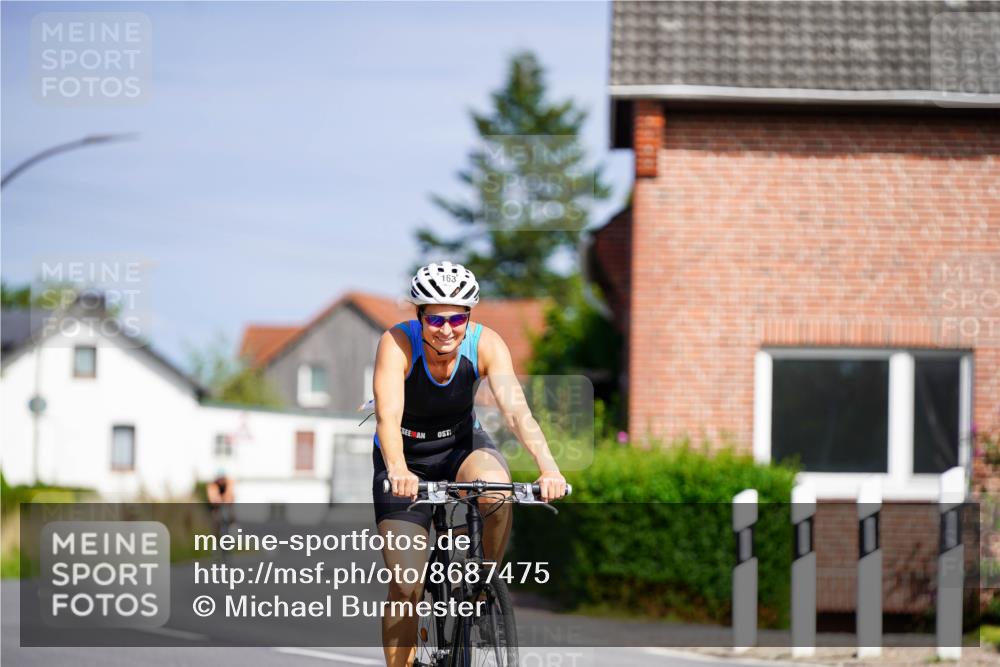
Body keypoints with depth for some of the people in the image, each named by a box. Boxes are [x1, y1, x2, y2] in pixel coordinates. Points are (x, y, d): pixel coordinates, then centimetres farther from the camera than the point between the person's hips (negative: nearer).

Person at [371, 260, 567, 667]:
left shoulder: (485, 344, -21)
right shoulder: (398, 343, -26)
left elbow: (516, 409, -32)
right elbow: (388, 415, -39)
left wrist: (547, 467, -48)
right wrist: (397, 471, -58)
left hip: (462, 444, 1)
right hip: (406, 458, -1)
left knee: (497, 492, -33)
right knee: (406, 585, -12)